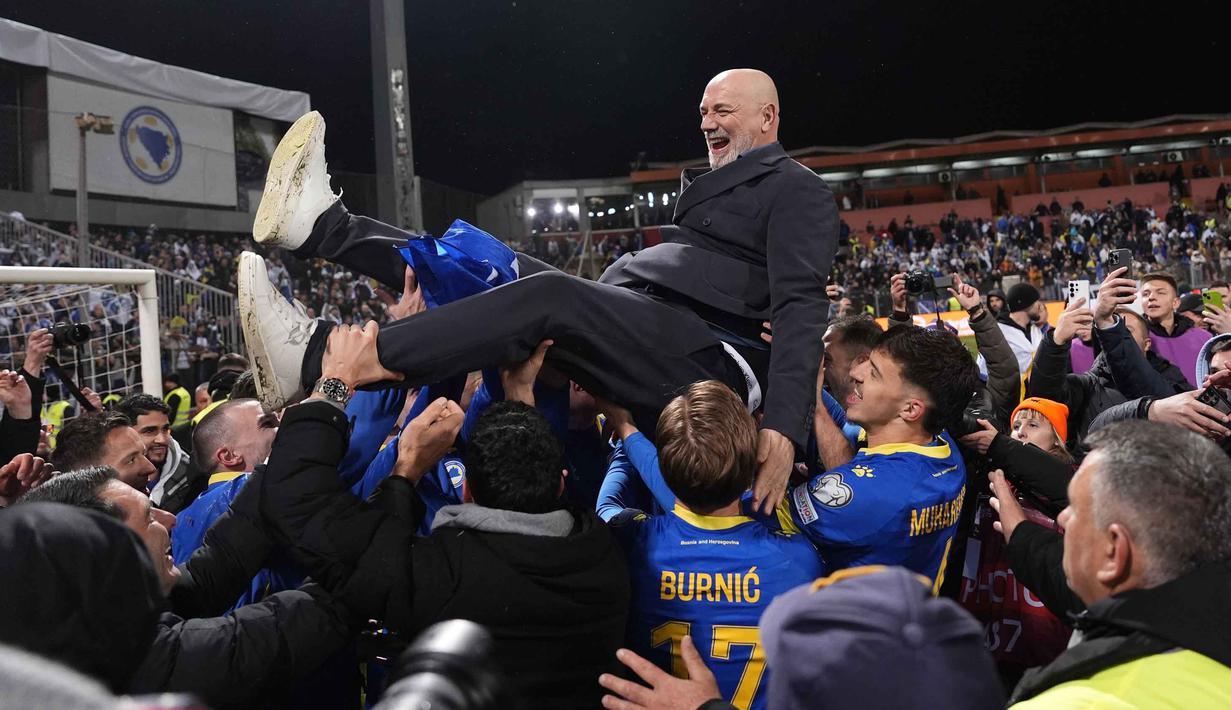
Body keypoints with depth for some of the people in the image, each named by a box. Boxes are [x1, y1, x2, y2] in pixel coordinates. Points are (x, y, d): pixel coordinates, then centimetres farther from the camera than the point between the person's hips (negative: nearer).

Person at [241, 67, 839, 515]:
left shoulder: (798, 191, 3)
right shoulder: (709, 185, 31)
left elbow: (800, 309, -13)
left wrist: (784, 428, -25)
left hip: (706, 361, -9)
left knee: (548, 295, -32)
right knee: (488, 267, 3)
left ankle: (320, 360, -38)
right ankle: (323, 225, -7)